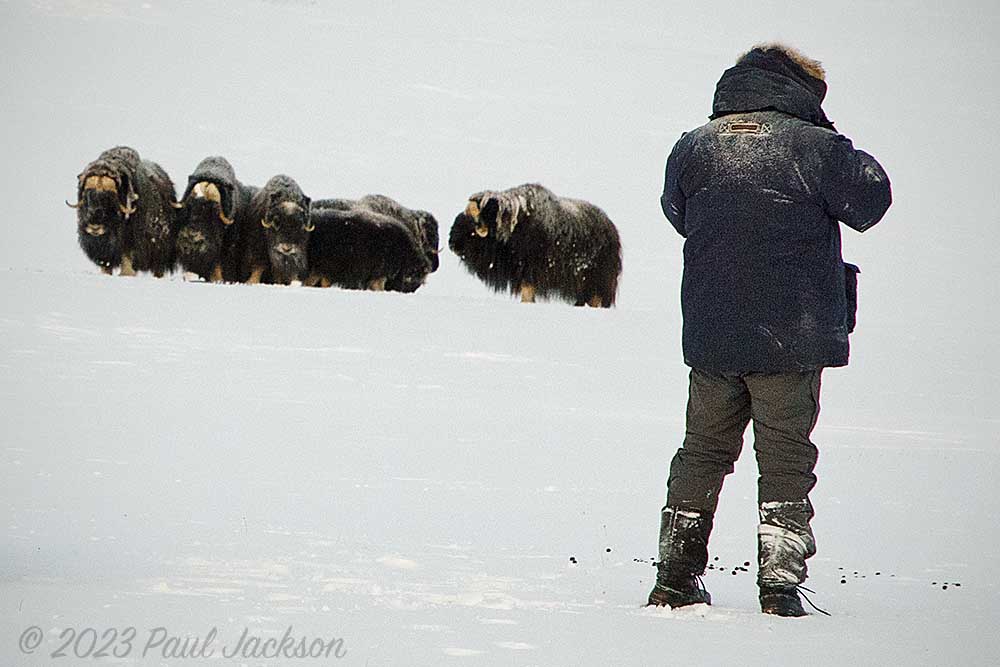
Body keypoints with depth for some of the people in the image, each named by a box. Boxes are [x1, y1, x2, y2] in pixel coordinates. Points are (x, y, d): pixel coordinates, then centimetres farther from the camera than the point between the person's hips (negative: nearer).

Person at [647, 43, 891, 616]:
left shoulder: (692, 149, 4)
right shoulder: (814, 146, -9)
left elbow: (678, 213, 17)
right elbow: (869, 201, -2)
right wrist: (853, 160, 14)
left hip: (710, 334, 3)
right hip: (794, 334, -3)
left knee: (703, 451, 15)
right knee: (786, 457, 5)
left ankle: (676, 577, 14)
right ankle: (780, 580, -2)